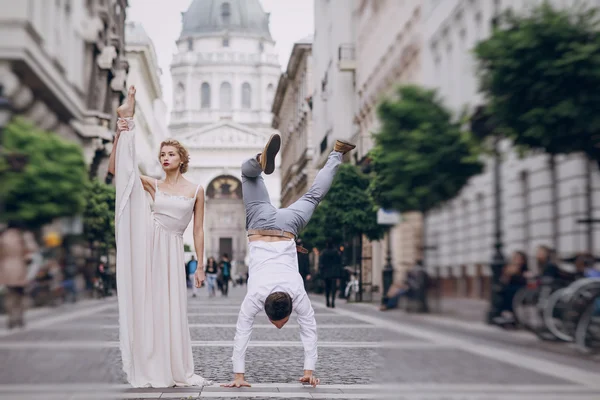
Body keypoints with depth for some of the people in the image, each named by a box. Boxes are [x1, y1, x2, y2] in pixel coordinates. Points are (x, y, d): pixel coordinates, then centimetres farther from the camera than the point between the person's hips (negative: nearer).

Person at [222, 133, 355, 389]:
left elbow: (309, 332, -18)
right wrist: (238, 375, -25)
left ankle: (337, 153, 33)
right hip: (262, 226, 0)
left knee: (313, 197, 22)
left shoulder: (299, 295, -25)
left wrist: (309, 372, -15)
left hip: (287, 228, 1)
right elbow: (242, 336, -25)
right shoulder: (254, 297, -27)